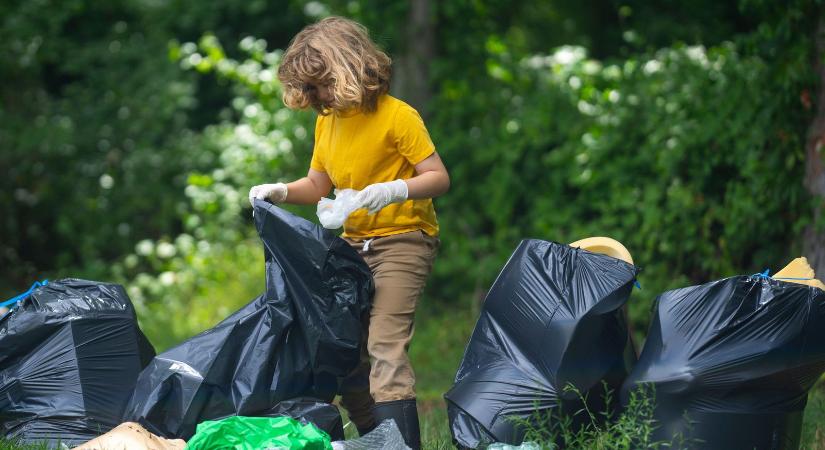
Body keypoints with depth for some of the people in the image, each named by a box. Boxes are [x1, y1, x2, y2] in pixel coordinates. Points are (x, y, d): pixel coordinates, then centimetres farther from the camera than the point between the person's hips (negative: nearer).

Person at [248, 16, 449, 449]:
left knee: (384, 346, -19)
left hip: (401, 239, -8)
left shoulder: (397, 116, -14)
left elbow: (439, 178, -14)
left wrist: (396, 189, -31)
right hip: (353, 242, 8)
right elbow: (318, 185, 16)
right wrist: (281, 191, -3)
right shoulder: (327, 121, 8)